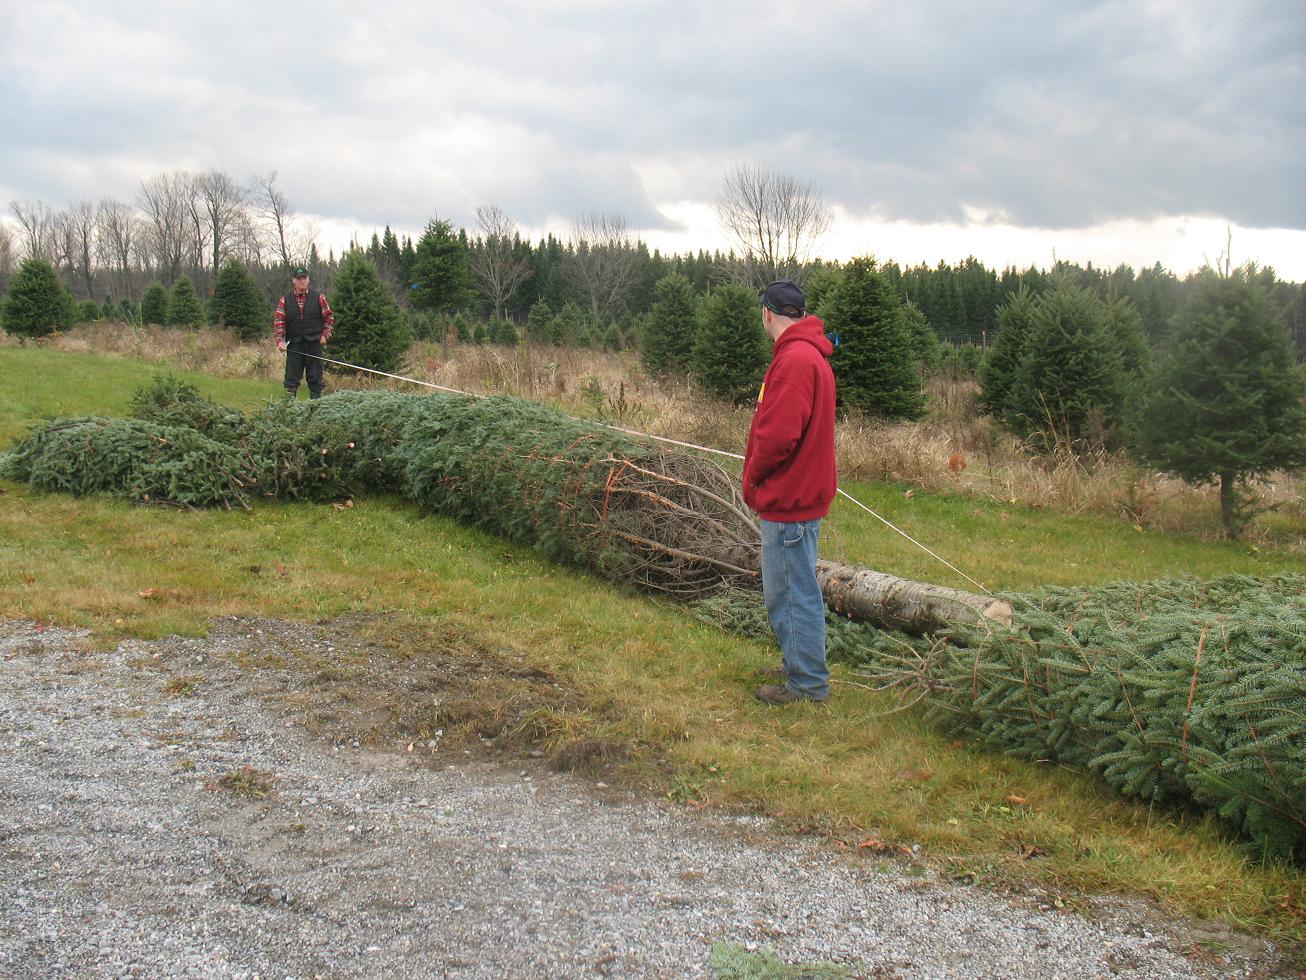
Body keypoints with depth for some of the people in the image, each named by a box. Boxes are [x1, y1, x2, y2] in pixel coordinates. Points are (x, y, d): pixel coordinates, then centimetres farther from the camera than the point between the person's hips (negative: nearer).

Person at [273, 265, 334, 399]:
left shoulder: (319, 298, 4)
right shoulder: (285, 301, 4)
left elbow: (329, 317, 10)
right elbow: (278, 322, 0)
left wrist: (325, 335, 0)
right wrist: (279, 341, -12)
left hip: (314, 344, 0)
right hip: (294, 346, 0)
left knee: (315, 378, 3)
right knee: (291, 378, -1)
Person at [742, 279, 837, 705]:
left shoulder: (794, 359, -20)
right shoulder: (810, 355, 14)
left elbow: (779, 434, -27)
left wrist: (753, 477, -10)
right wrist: (758, 478, 11)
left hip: (788, 499, -11)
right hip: (800, 494, 11)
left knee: (792, 591, -2)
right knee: (797, 588, 20)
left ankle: (808, 683, 8)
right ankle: (802, 667, 32)